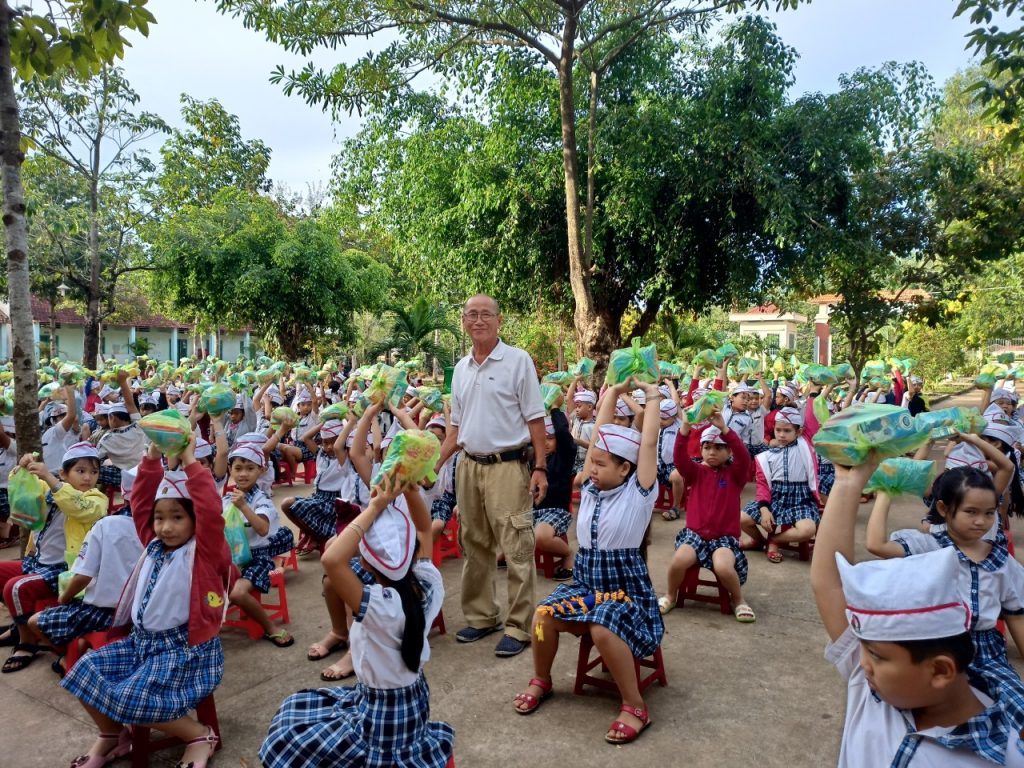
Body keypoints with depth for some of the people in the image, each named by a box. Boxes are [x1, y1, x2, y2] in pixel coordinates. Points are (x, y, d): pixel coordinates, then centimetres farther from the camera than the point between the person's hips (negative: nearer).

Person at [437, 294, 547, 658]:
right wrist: (434, 465, 10)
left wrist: (540, 468, -12)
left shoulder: (518, 361, -5)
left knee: (516, 549, -2)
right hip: (469, 467, 6)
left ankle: (518, 627, 9)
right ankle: (482, 616, 28)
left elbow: (535, 419, -6)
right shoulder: (460, 368, 11)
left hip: (508, 467, -6)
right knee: (475, 546, 14)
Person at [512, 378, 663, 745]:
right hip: (586, 583, 5)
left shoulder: (639, 493, -9)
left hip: (627, 588, -5)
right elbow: (599, 436, 4)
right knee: (544, 614, -19)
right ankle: (541, 681, 8)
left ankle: (635, 707, -15)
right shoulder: (590, 490, 4)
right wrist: (612, 392, 8)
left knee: (603, 629, -34)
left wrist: (653, 396, -8)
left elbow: (648, 443, -15)